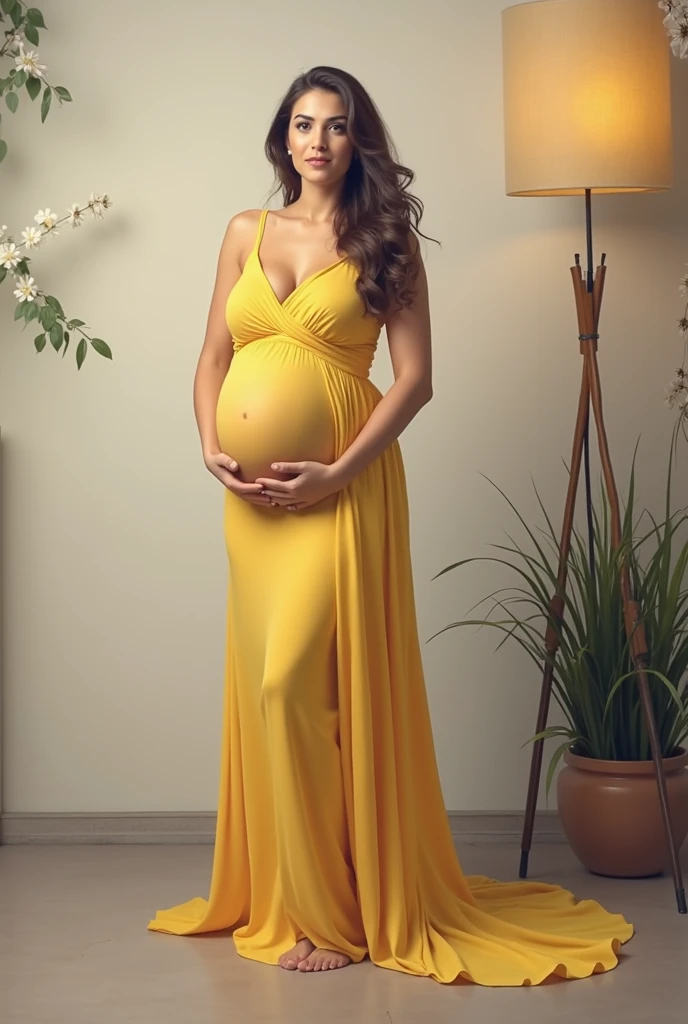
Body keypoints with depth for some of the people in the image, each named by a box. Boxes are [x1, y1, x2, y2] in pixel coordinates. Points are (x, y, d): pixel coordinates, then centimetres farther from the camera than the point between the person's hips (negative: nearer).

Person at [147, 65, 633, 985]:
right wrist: (211, 447, -4)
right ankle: (271, 892, 21)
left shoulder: (385, 242, 0)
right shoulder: (246, 234, 12)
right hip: (251, 492, 5)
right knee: (265, 683, 8)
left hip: (340, 485, -5)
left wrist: (337, 472, -15)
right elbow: (214, 357, 14)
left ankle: (331, 909, 0)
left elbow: (414, 378, -6)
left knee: (294, 680, -12)